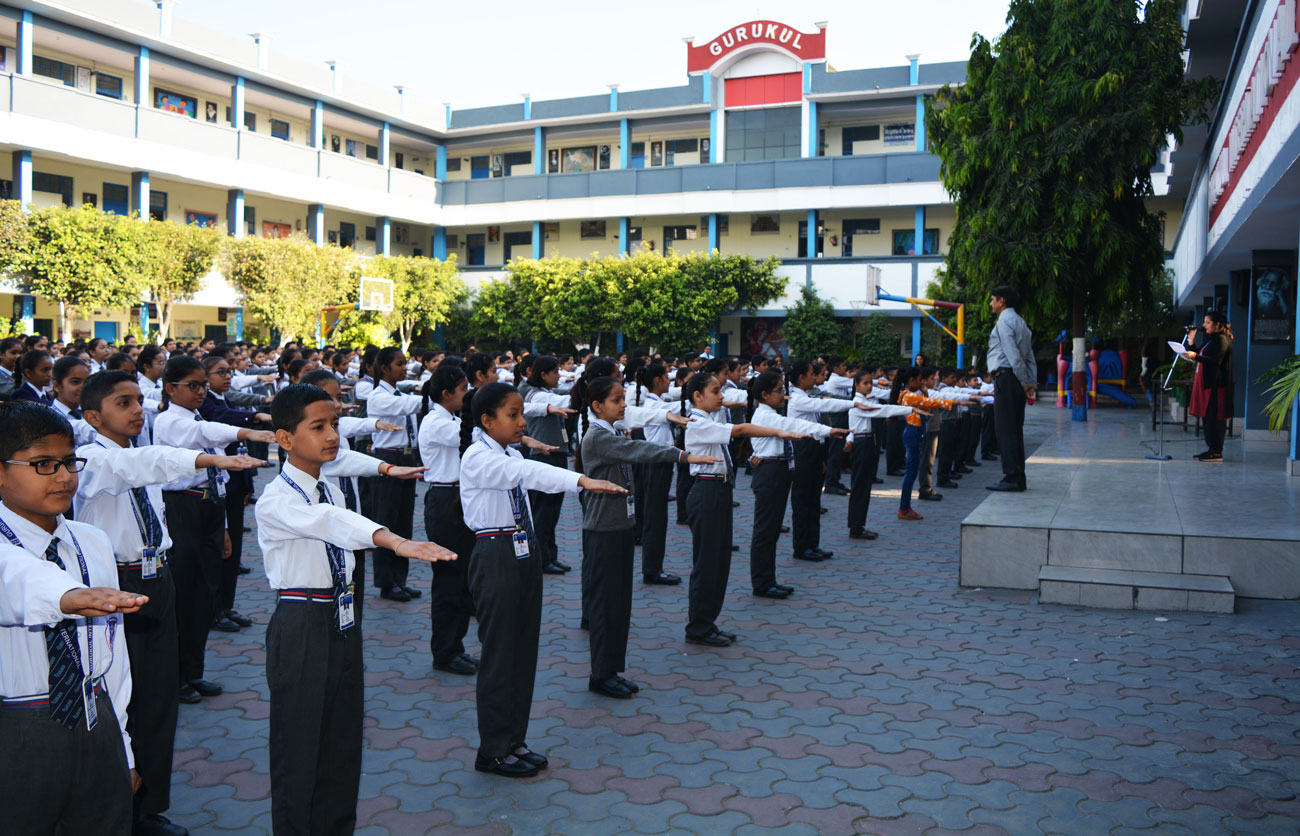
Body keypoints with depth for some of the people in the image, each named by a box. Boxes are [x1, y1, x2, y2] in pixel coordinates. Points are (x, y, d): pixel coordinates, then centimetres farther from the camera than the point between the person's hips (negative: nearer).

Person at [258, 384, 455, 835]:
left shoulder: (331, 490, 9)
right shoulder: (275, 501, -19)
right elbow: (328, 522, -38)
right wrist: (396, 541, -56)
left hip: (342, 624, 8)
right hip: (300, 628, -7)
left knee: (343, 739, 16)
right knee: (299, 743, 4)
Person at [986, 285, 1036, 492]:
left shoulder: (1004, 320, -8)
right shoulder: (1020, 321, 22)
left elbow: (1013, 354, -16)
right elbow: (1029, 356, 17)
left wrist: (1025, 382, -14)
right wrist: (1032, 382, 11)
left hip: (1006, 378, -10)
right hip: (1017, 380, 10)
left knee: (1006, 429, -9)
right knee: (1016, 429, 11)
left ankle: (1011, 478, -10)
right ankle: (1018, 478, 13)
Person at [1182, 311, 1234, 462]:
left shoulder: (1222, 339, -11)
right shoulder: (1211, 339, 18)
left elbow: (1215, 361, -21)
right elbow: (1205, 358, 21)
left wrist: (1195, 356, -29)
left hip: (1215, 385, -10)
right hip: (1206, 383, 10)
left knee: (1214, 418, -9)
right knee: (1206, 417, 10)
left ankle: (1216, 452, -7)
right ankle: (1211, 448, 16)